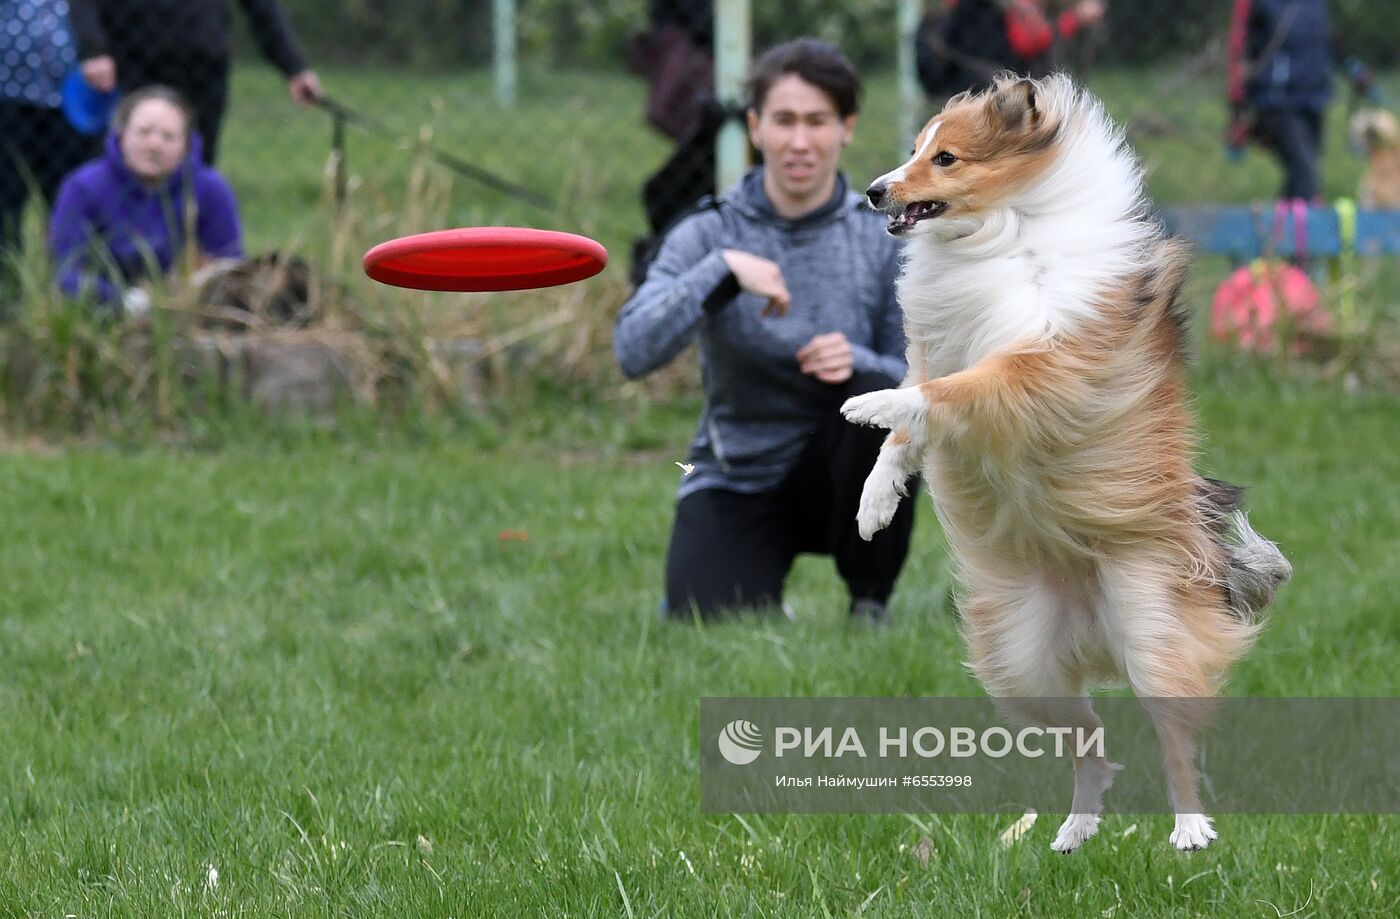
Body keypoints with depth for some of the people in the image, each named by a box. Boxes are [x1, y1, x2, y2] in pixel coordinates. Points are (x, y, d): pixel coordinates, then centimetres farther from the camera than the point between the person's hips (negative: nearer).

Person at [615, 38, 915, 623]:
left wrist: (858, 363, -25)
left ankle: (870, 602, -11)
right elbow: (633, 351, -20)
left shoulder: (883, 240, -4)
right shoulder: (708, 234, -7)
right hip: (736, 482, -1)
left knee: (875, 395, -32)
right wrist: (722, 271, -32)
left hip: (835, 480, 1)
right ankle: (761, 601, 15)